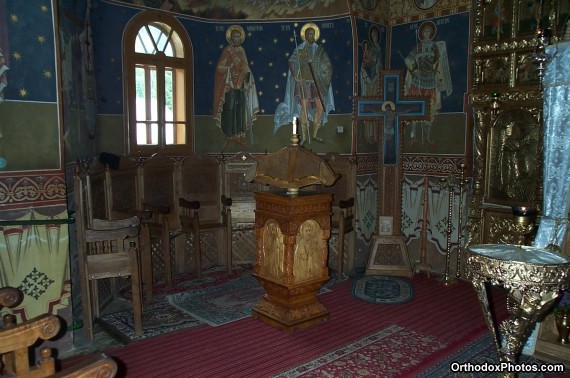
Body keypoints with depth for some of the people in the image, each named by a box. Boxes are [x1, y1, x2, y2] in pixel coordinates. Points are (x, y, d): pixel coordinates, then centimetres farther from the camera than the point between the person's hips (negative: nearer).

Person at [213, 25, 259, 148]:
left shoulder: (241, 50, 12)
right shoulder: (227, 51, -4)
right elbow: (219, 68, -9)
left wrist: (247, 74, -1)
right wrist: (231, 67, -20)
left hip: (241, 86, 5)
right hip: (229, 87, -5)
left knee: (240, 111, 5)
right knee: (229, 111, -6)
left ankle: (239, 136, 13)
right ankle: (228, 137, 0)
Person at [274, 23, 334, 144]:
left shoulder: (319, 49, 11)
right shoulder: (299, 49, 2)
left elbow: (328, 65, 14)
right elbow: (292, 62, -4)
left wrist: (324, 77, 2)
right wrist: (295, 76, -16)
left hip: (317, 83, 4)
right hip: (304, 82, -4)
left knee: (321, 108, -1)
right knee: (304, 108, -7)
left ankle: (314, 134, 10)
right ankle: (305, 136, 1)